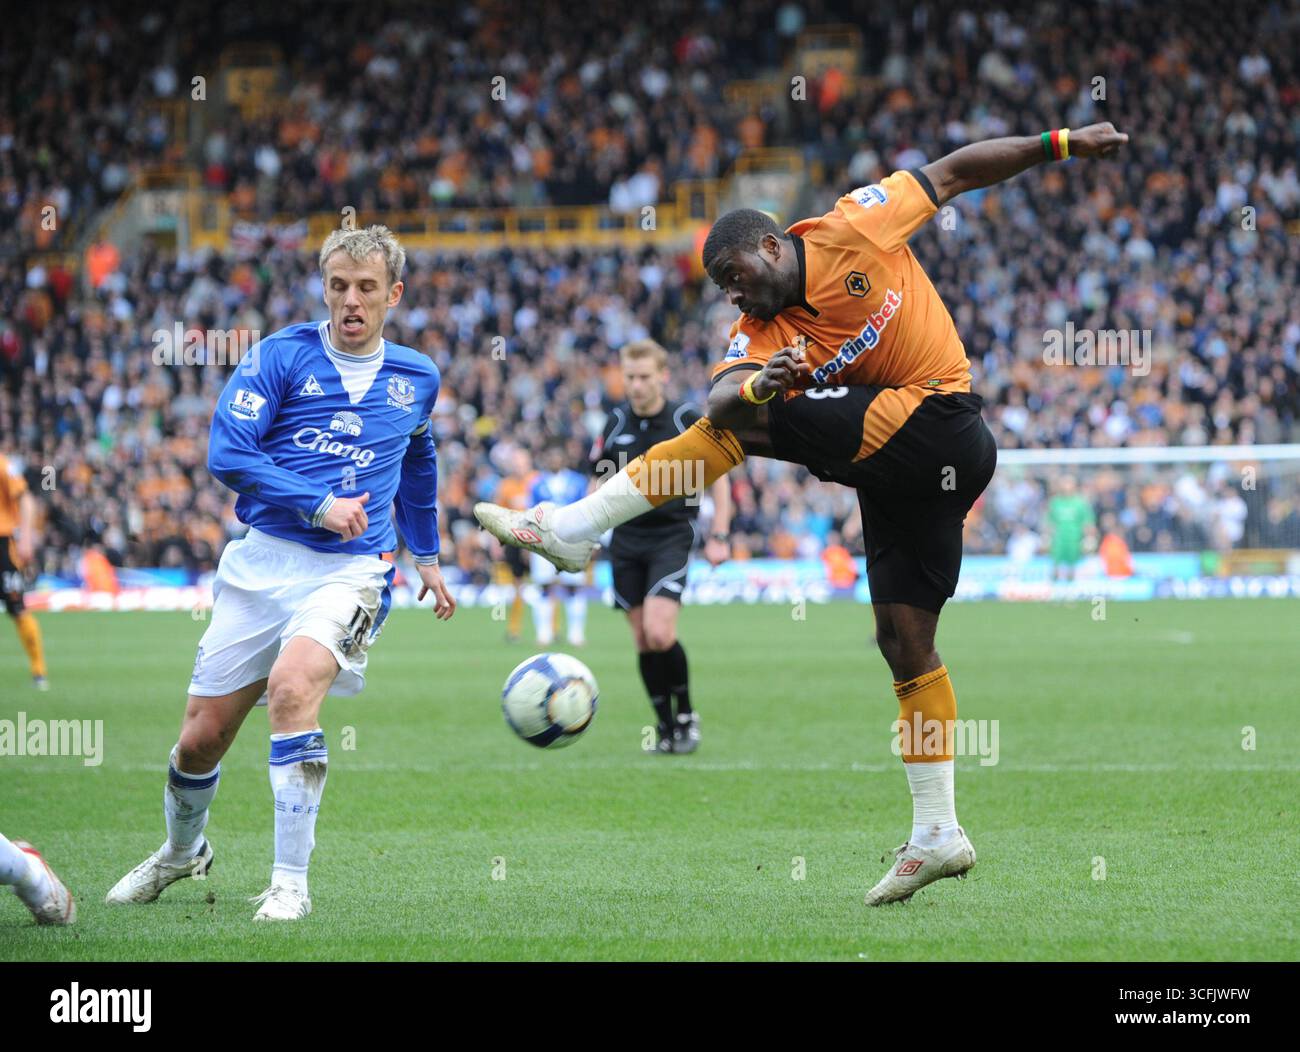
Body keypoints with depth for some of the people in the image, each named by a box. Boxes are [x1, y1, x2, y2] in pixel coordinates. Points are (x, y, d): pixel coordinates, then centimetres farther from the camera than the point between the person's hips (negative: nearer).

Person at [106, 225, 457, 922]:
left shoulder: (416, 378, 10)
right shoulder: (280, 356, -2)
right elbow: (227, 452, -12)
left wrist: (427, 556, 33)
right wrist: (320, 505, -16)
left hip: (351, 570, -1)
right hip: (263, 562, 1)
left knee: (292, 685, -31)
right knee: (200, 738, 4)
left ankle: (290, 883, -26)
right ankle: (182, 851, 38)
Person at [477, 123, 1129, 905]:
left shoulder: (851, 230, -4)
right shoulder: (761, 335, 7)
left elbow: (952, 174, 7)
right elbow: (723, 398, -14)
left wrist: (1061, 143, 7)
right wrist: (758, 386, -38)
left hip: (937, 423, -8)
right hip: (897, 467, 8)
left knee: (741, 428, -15)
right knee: (906, 640, 6)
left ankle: (577, 526, -12)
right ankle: (938, 835, 11)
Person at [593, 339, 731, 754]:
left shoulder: (687, 420, -6)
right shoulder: (616, 422, 4)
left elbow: (718, 476, 3)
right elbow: (599, 482, 15)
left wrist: (718, 536, -4)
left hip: (672, 536, -4)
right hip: (627, 540, 4)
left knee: (660, 633, -19)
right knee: (643, 641, 2)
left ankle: (685, 715, 2)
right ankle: (664, 726, 14)